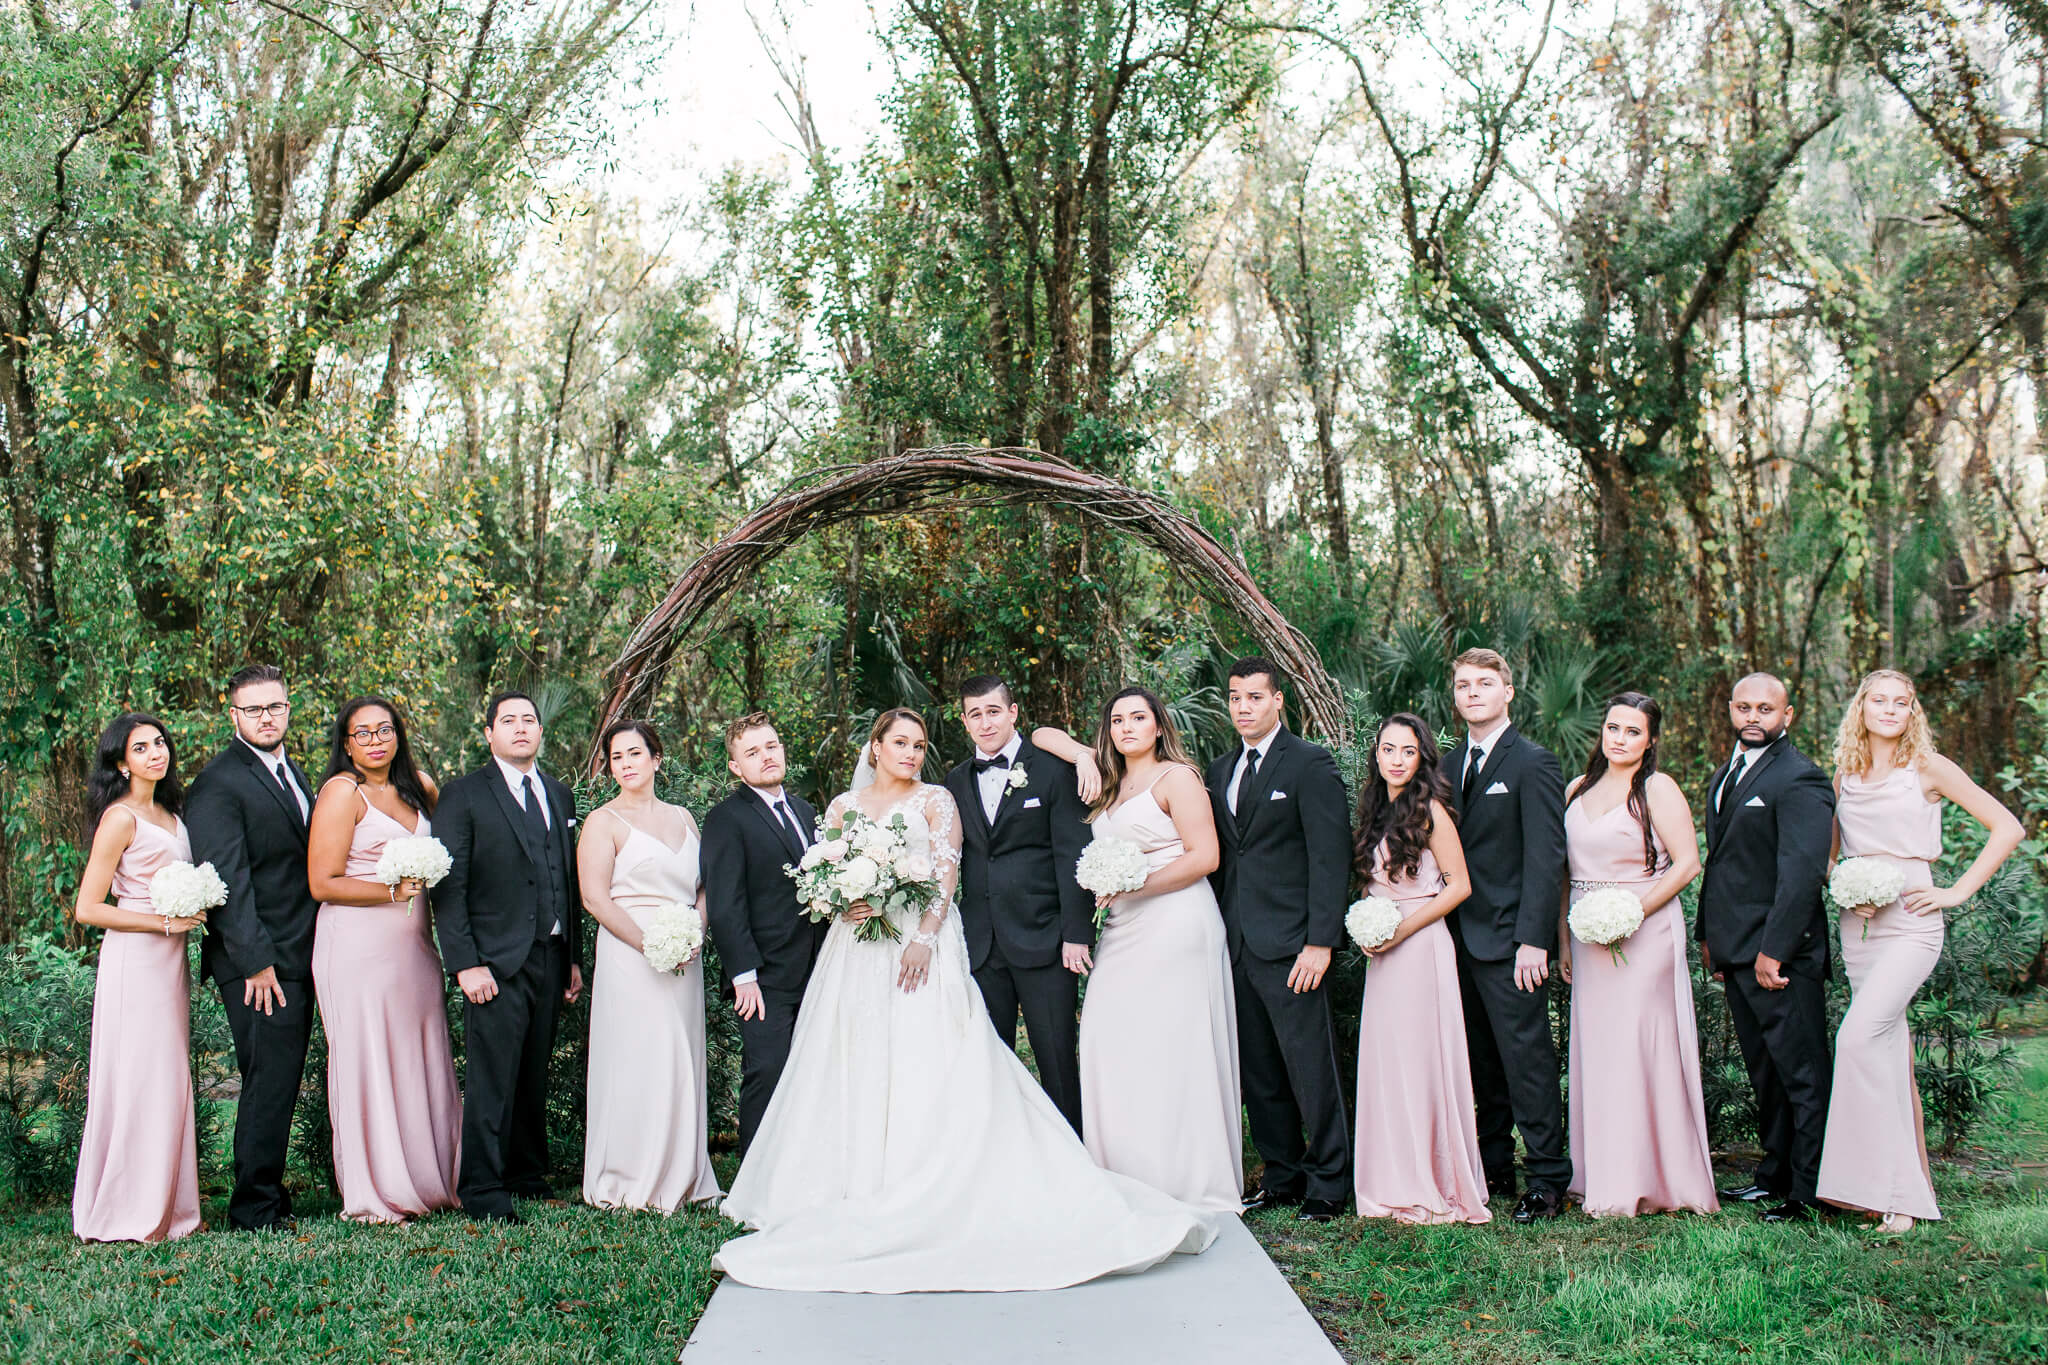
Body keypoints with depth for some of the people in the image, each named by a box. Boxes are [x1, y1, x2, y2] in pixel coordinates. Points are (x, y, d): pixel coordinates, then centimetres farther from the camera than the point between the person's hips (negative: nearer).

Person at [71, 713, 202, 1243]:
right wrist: (166, 922, -15)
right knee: (138, 1080, -4)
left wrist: (195, 912, 8)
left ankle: (164, 1208, 18)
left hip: (169, 960, 8)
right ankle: (126, 1215, 6)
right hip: (135, 959, -8)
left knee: (168, 1080, 11)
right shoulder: (120, 818, -11)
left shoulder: (168, 813, 14)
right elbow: (87, 908, -14)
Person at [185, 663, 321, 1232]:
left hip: (298, 958, 8)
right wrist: (256, 961, -18)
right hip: (259, 962, -8)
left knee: (281, 1081, 12)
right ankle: (255, 1209, 5)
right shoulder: (218, 784, -11)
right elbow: (227, 880, -15)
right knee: (270, 1083, -5)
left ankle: (268, 1193, 22)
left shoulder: (293, 772, 16)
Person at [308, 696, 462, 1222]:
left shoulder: (416, 785, 13)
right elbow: (323, 883, -11)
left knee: (421, 1058, 8)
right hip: (360, 947, -6)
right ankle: (375, 1195, 7)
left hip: (412, 943, 6)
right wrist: (394, 891, -15)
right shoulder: (343, 791, -7)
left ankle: (429, 1179, 19)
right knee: (369, 1063, -2)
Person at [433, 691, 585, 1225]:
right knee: (492, 1080, -5)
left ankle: (526, 1174, 24)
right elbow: (447, 886, -7)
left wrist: (573, 958, 15)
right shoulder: (464, 795, -2)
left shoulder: (559, 795, 15)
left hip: (550, 957, 6)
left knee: (535, 1078, 12)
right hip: (496, 961, -5)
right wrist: (465, 962, -14)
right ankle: (482, 1189, 5)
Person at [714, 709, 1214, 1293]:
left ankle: (928, 1190, -10)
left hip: (922, 946, -3)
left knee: (927, 1063, -11)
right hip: (858, 951, 3)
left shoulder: (935, 800, 6)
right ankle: (859, 1185, 3)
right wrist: (842, 905, -10)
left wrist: (924, 938, -16)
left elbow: (948, 873, -4)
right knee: (856, 1066, -1)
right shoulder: (844, 805, 15)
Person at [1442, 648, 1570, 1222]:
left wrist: (1533, 939, -18)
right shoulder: (1449, 764, 13)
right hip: (1461, 938, 7)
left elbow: (1545, 858, -12)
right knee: (1482, 1063, 13)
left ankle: (1547, 1179, 4)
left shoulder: (1534, 763, -7)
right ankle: (1495, 1170, 22)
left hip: (1509, 938, -7)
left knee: (1527, 1059, -4)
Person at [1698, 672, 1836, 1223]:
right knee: (1764, 1073, 15)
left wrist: (1774, 949, -22)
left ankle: (1810, 1193, 5)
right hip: (1736, 950, 9)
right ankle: (1775, 1175, 25)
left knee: (1802, 1074, -1)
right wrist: (1708, 935, 17)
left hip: (1783, 954, -9)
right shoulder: (1724, 776, 16)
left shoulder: (1800, 779, -12)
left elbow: (1803, 872, -20)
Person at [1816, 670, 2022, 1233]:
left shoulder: (1928, 767, -2)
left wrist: (1958, 891, -6)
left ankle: (1878, 1183, -14)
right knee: (1888, 1049, 8)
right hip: (1857, 924, 5)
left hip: (1910, 922, -5)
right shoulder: (1846, 774, 11)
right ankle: (1904, 1189, 15)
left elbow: (2007, 827, -1)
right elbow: (1831, 851, 23)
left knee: (1860, 1034, -21)